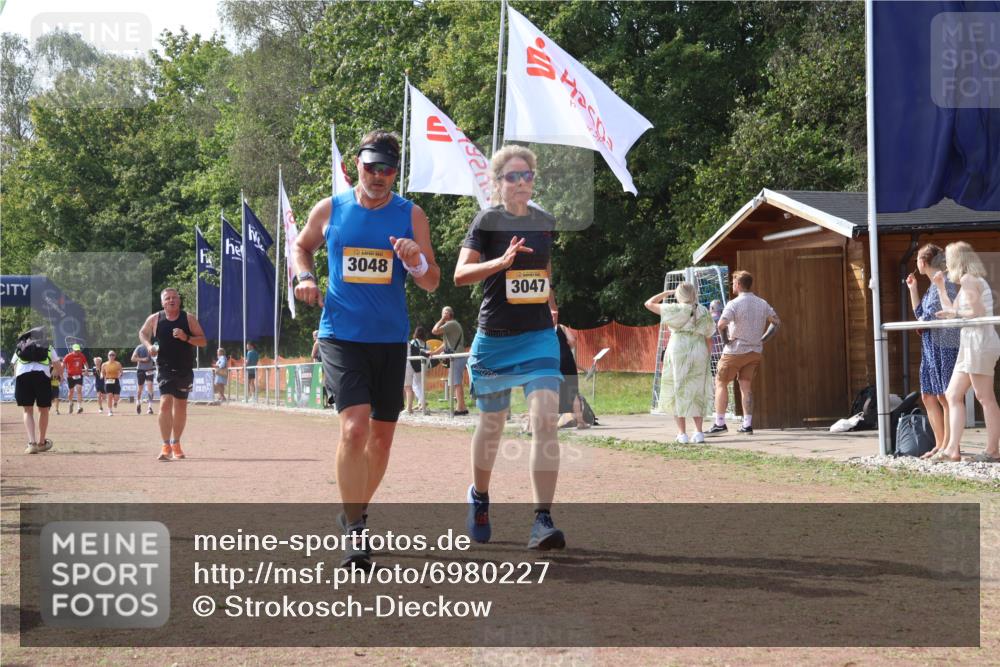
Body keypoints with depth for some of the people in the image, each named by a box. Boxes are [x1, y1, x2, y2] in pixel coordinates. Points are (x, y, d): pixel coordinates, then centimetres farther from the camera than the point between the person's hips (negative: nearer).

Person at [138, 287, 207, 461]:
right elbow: (143, 333, 16)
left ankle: (176, 444, 32)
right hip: (165, 369, -2)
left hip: (185, 370, 2)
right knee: (165, 403, -18)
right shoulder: (154, 319, -2)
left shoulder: (189, 318, -3)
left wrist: (186, 337, -20)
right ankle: (166, 447, -19)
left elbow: (203, 341, -3)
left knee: (180, 406, 14)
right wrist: (148, 346, -4)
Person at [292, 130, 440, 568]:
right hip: (340, 335, -2)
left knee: (382, 435, 11)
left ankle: (356, 512, 34)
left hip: (391, 338, 3)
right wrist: (305, 277, 1)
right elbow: (302, 246, 20)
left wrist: (416, 263, -20)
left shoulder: (411, 215, 1)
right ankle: (354, 531, -14)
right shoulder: (329, 210, 1)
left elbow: (432, 283, 2)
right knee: (354, 427, -19)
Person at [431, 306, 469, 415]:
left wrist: (442, 320, -6)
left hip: (457, 356, -10)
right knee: (456, 383, 12)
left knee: (456, 383, -12)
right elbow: (447, 344, 27)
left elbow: (434, 331, -18)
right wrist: (434, 353, 26)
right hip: (458, 356, 10)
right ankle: (460, 406, 14)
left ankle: (461, 407, -16)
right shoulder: (452, 324, 24)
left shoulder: (451, 324, -9)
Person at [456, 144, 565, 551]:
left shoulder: (544, 223, 9)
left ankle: (543, 521, -18)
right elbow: (460, 274, -17)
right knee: (492, 424, 13)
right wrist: (501, 262, -31)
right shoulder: (488, 221, -5)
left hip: (539, 336, 2)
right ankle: (479, 498, 40)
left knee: (545, 420, -16)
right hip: (494, 338, -2)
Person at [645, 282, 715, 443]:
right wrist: (707, 359, 16)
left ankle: (682, 433, -2)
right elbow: (709, 339, 9)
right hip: (700, 352, 3)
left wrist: (667, 292, 14)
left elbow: (649, 304, 4)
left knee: (678, 392, 4)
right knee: (696, 393, 13)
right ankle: (699, 432, 6)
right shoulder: (704, 312, 8)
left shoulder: (676, 310, -3)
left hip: (678, 351, -3)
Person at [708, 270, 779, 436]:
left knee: (721, 383, 7)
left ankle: (720, 423, 4)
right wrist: (763, 338, 10)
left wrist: (725, 340, -12)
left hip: (735, 351, -6)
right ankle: (747, 425, 7)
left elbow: (721, 324, -28)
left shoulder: (734, 304, -15)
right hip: (755, 351, 6)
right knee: (746, 385, 12)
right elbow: (776, 322, 11)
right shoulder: (762, 304, 5)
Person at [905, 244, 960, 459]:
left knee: (944, 397, -7)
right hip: (930, 347, 10)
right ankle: (940, 445, 14)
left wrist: (924, 322, -3)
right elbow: (920, 314, 24)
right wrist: (913, 289, 20)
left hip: (944, 345, -10)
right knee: (928, 396, 9)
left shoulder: (944, 282, -10)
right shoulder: (933, 285, 18)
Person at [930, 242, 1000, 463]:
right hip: (970, 344, 11)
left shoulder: (969, 280, -10)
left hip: (980, 343, -11)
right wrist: (940, 287, 27)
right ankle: (953, 449, 5)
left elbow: (977, 312, -19)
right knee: (953, 395, 8)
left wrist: (955, 314, -6)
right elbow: (951, 311, 26)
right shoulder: (968, 282, 21)